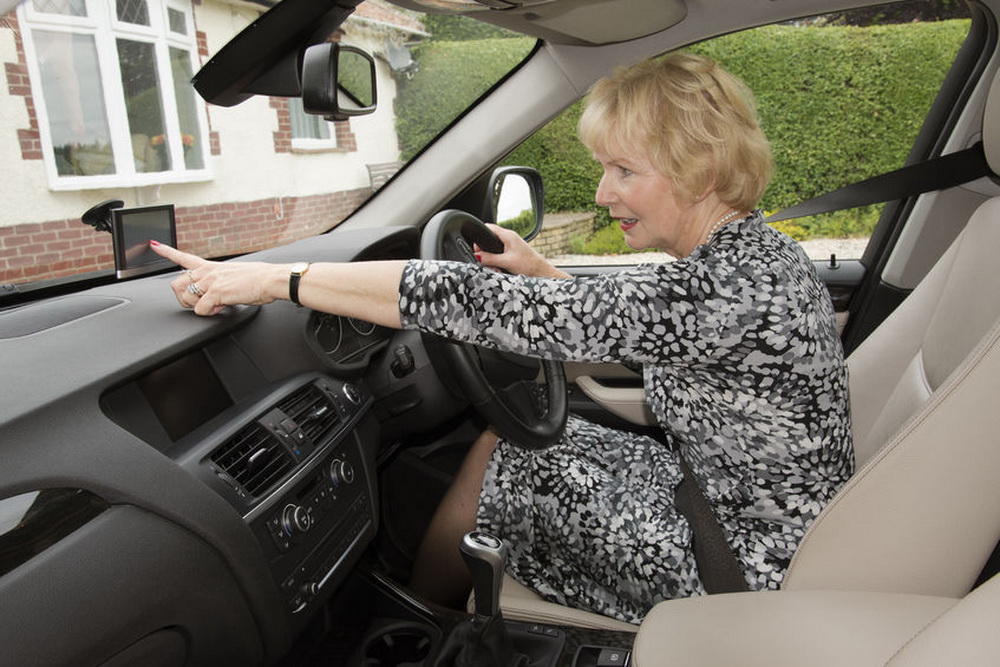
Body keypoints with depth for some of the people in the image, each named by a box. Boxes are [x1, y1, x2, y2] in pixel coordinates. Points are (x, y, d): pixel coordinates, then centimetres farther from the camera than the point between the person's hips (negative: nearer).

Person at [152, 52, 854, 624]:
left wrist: (276, 278, -28)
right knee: (508, 439, 7)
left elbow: (495, 308, -34)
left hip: (744, 572, -8)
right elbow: (623, 327, 15)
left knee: (502, 462, -3)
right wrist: (541, 271, 7)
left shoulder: (731, 285, -31)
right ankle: (439, 595, 31)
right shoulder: (751, 251, -1)